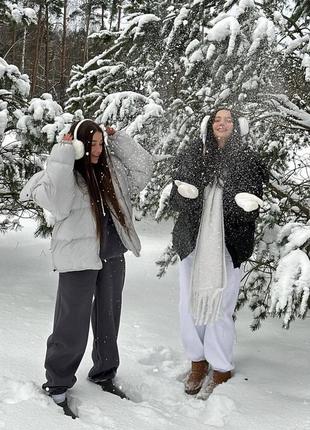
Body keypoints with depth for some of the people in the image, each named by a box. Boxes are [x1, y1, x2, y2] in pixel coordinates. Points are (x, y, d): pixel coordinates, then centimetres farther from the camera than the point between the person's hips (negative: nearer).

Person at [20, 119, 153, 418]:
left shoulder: (112, 169, 8)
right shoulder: (63, 171, -9)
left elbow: (143, 169, 14)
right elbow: (54, 202, -27)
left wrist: (119, 140, 6)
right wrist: (64, 155, -25)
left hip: (113, 257, 6)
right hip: (79, 258, -6)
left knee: (109, 319, 18)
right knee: (73, 324, 0)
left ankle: (104, 373, 36)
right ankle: (57, 384, 18)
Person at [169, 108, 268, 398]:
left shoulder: (246, 159, 5)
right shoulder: (191, 155, 8)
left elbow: (252, 206, 4)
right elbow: (176, 201, 6)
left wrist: (246, 203, -19)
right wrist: (184, 193, -17)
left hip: (227, 245, -2)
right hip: (193, 241, 2)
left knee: (219, 307, -1)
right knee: (190, 304, 6)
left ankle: (221, 370, 16)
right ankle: (197, 362, 26)